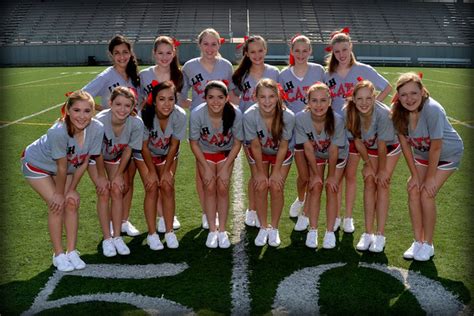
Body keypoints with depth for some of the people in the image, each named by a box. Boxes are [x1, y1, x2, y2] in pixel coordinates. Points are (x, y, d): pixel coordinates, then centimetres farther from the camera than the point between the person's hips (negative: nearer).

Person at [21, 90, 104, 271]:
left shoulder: (97, 129, -28)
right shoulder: (58, 132, -40)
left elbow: (83, 163, -16)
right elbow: (62, 168, -26)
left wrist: (72, 190, -10)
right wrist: (59, 193, -14)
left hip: (69, 165, 4)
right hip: (37, 163, -4)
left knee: (72, 202, -5)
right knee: (57, 204, -12)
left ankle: (71, 251, 11)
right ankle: (58, 255, 5)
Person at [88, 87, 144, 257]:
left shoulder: (136, 123, -31)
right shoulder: (100, 120, -37)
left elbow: (128, 151, -15)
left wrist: (119, 175, -9)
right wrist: (101, 176, -13)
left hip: (116, 157, 2)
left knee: (117, 191, -6)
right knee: (104, 192, -10)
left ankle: (117, 237, 6)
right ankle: (107, 239, -1)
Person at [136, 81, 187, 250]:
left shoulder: (180, 115, -29)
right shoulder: (145, 115, -33)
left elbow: (174, 145, -16)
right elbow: (144, 146, -19)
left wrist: (167, 171, -11)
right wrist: (152, 172, -14)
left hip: (168, 155, 1)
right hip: (146, 155, -1)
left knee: (167, 187, -8)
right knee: (152, 188, -10)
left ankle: (169, 232, 6)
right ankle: (152, 234, 1)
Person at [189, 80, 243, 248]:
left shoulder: (235, 114, -29)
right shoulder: (197, 114, -30)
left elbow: (237, 143, -14)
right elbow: (194, 143, -13)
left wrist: (226, 168, -16)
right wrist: (206, 168, -14)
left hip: (226, 153, 0)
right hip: (204, 153, 0)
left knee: (222, 187, -9)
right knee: (209, 187, -10)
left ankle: (222, 231, 6)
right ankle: (212, 230, 5)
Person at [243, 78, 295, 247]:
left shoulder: (288, 116, -34)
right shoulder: (249, 115, -33)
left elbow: (283, 146, -19)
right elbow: (255, 146, -19)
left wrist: (276, 171, -13)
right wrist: (260, 172, -11)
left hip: (282, 154, 0)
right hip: (259, 154, 1)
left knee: (276, 188, -8)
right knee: (260, 187, -6)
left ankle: (274, 228, 12)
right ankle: (263, 227, 14)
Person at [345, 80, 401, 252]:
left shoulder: (383, 113, -39)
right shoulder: (349, 112, -28)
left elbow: (382, 145, -28)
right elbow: (357, 140, -14)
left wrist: (383, 170, -17)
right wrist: (368, 164, -8)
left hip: (389, 147, -3)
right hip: (369, 147, 3)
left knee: (382, 184, -10)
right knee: (369, 183, -4)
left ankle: (380, 235, -6)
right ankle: (368, 233, 0)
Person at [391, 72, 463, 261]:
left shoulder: (432, 109, -35)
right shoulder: (398, 111, -20)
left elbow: (436, 147, -27)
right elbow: (405, 144, -11)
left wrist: (430, 178, -18)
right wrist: (414, 175, -10)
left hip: (447, 153, -5)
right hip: (423, 153, 5)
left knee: (426, 194, -13)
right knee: (413, 191, -5)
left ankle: (428, 245, 4)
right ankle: (418, 241, 10)